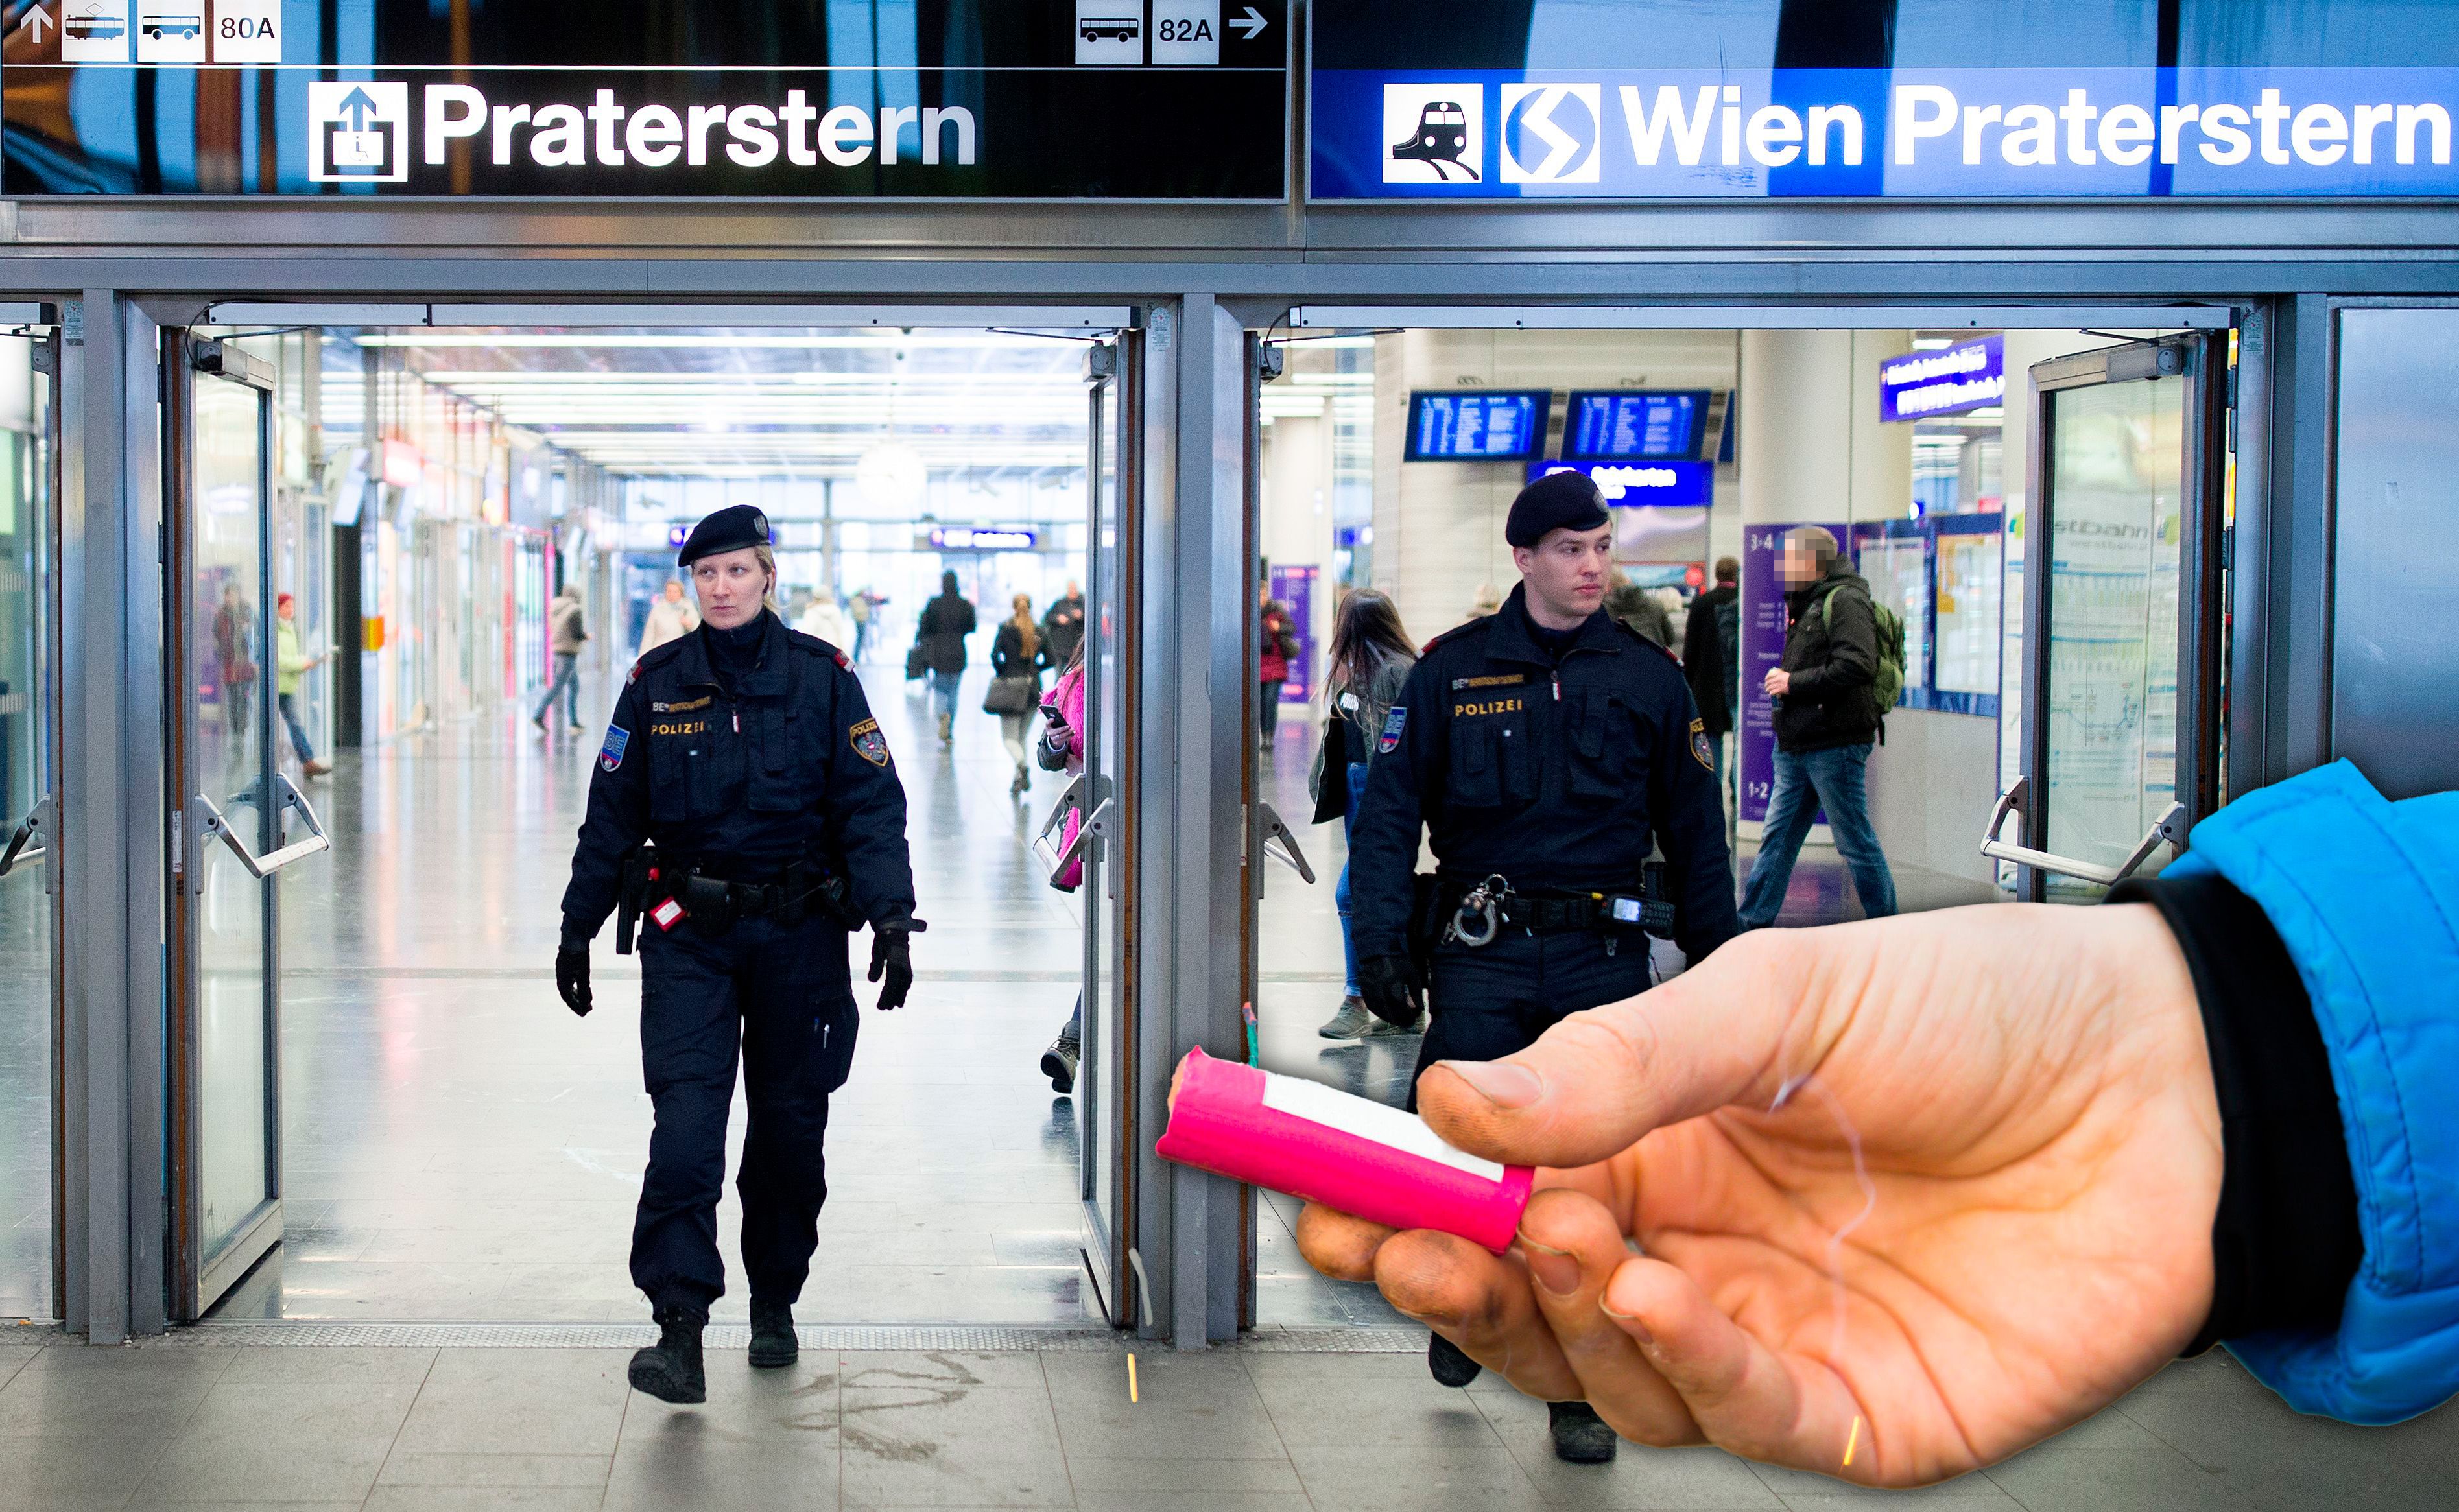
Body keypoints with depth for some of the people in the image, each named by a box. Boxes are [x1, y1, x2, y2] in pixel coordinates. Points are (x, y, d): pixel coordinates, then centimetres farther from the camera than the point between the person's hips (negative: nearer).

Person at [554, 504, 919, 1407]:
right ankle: (679, 1328, -17)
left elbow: (872, 806, -2)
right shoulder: (657, 684, 3)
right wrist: (577, 928, 9)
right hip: (690, 934, 0)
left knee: (790, 1126, 9)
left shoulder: (823, 679, 0)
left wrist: (892, 918, -13)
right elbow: (612, 815, 9)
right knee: (686, 1122, -14)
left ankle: (775, 1301, 28)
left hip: (800, 933, 0)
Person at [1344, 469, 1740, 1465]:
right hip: (1483, 952, -1)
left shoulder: (1648, 679, 6)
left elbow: (1695, 834, 11)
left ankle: (1579, 1393, 15)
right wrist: (1380, 943, -8)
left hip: (1605, 961, 1)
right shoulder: (1453, 671, 2)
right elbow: (1388, 811, 2)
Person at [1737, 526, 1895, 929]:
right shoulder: (1807, 605, 20)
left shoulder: (1845, 601, -11)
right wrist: (1782, 677, 9)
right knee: (1777, 838, 10)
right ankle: (1750, 926, 13)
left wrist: (1794, 682, -17)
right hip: (1796, 746, 10)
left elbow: (1856, 665, -24)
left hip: (1834, 745, -10)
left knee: (1856, 841, -2)